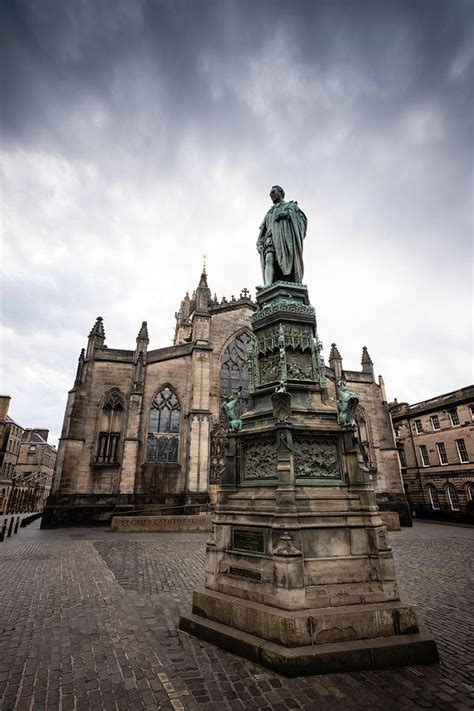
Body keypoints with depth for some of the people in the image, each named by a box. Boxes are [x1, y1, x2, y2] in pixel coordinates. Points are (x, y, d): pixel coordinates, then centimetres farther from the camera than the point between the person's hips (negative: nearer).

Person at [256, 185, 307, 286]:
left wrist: (288, 214, -8)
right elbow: (263, 229, 27)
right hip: (271, 237, 3)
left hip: (285, 236, -3)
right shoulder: (270, 212, 37)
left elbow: (302, 217, 9)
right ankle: (267, 286, -41)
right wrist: (259, 243, 9)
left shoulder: (290, 205, 26)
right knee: (269, 259, -23)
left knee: (288, 262, -19)